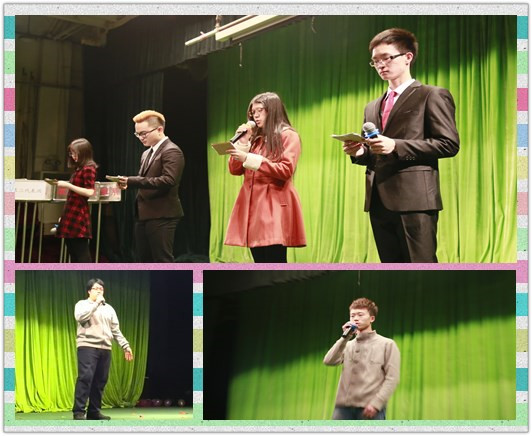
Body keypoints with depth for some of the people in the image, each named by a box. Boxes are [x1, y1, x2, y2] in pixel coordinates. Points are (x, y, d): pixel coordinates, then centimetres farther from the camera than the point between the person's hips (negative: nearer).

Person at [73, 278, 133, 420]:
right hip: (87, 346, -5)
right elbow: (80, 317, -16)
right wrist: (96, 303, -13)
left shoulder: (109, 308, 21)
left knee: (100, 380, 1)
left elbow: (116, 330, 21)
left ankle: (94, 411, 6)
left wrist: (125, 346, 13)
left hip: (105, 349, 5)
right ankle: (79, 411, -16)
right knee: (85, 377, -15)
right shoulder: (82, 304, 6)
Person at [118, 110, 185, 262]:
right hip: (144, 215, 10)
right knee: (145, 261, 11)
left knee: (163, 262, -8)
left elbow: (168, 180, -24)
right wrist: (128, 183, 2)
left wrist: (132, 181, -27)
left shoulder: (171, 151, -11)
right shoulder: (147, 153, 19)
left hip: (162, 216, -10)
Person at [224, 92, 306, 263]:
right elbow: (235, 170, 16)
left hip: (275, 205, -7)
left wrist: (249, 159, -16)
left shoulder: (288, 136, 0)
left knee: (275, 264, -14)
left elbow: (286, 170, -14)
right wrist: (242, 142, 3)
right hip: (253, 203, 7)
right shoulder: (255, 138, 20)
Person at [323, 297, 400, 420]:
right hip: (343, 406, 4)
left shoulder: (387, 345, 7)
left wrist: (376, 403, -13)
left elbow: (392, 378, -2)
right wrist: (345, 337, -2)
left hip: (370, 409, -4)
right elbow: (329, 361, 2)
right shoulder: (347, 345, 21)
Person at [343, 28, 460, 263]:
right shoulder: (372, 107, 24)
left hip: (415, 199, -7)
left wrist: (396, 146, -16)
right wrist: (359, 152, 3)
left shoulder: (433, 96, 2)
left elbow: (449, 143, -8)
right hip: (379, 201, 7)